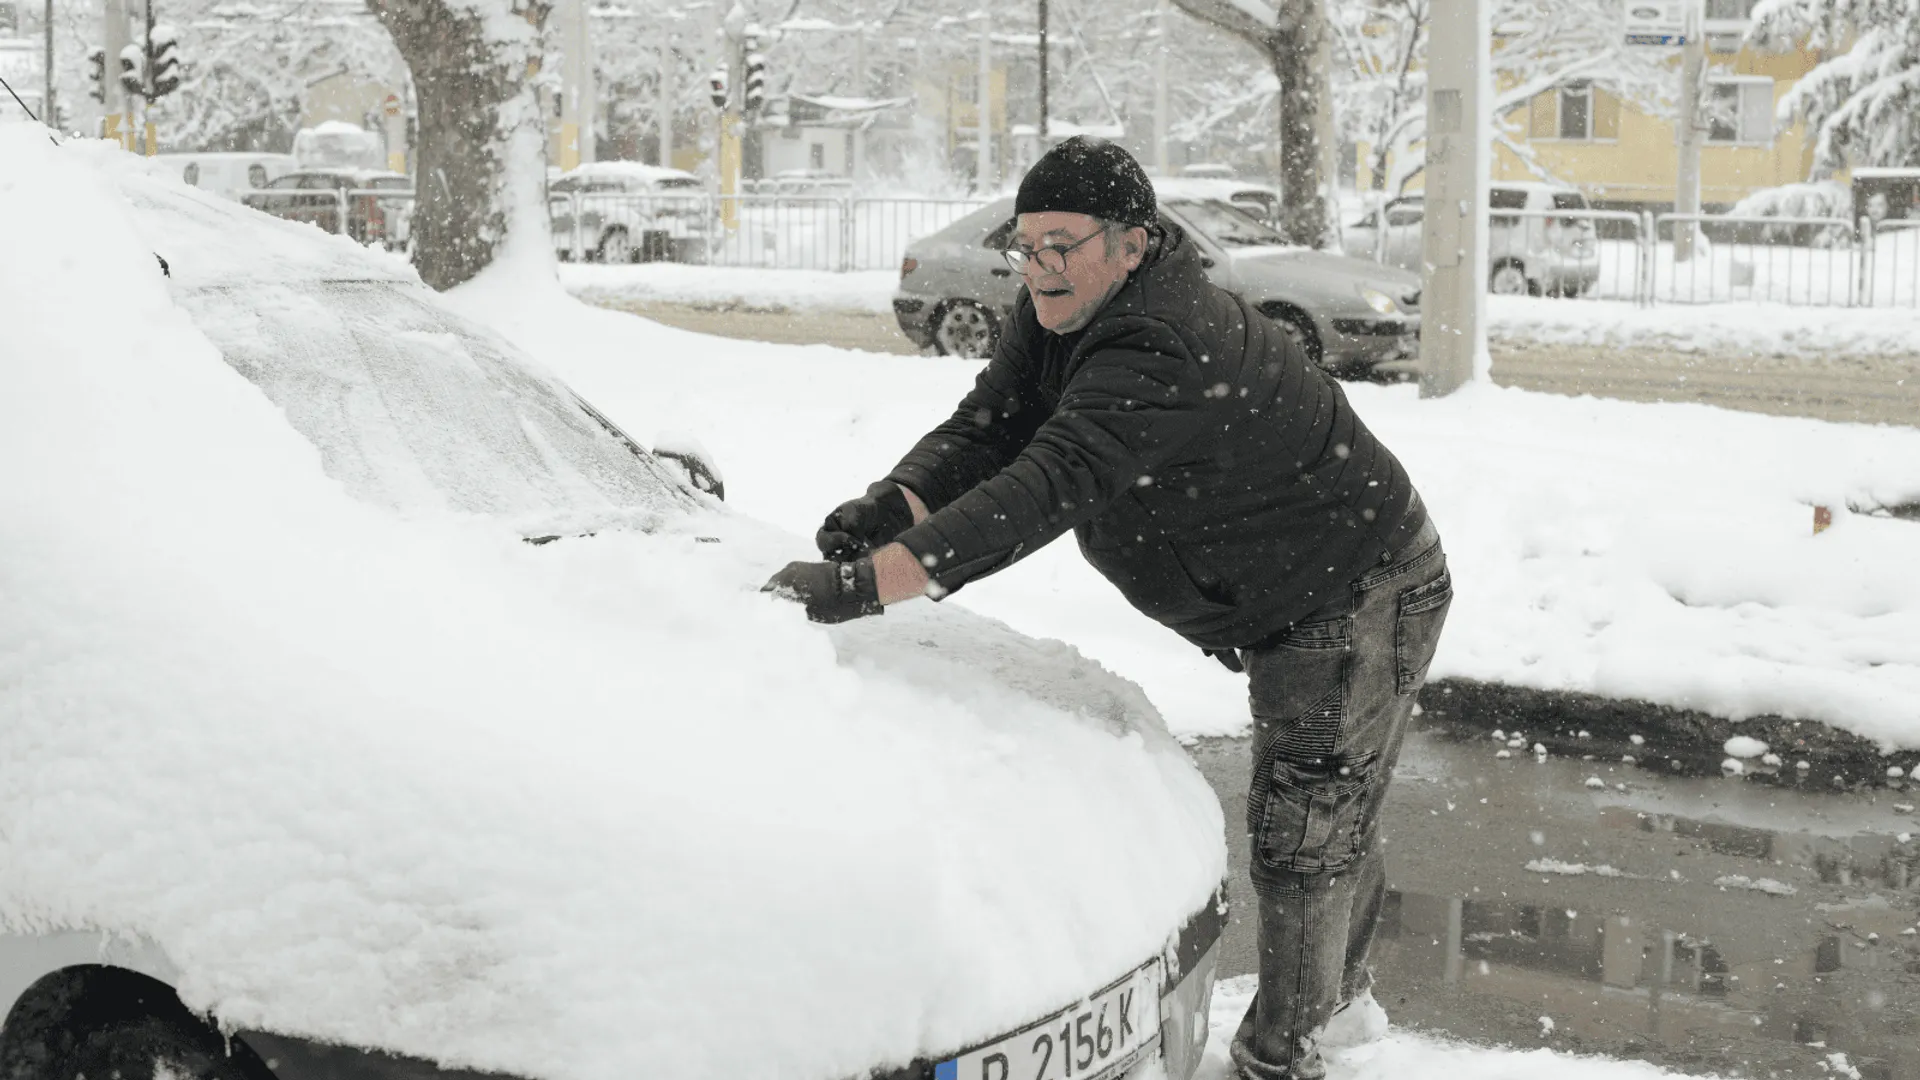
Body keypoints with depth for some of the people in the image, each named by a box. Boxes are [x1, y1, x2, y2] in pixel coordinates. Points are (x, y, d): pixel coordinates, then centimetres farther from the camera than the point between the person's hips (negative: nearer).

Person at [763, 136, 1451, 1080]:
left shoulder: (1163, 354, -38)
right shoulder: (1061, 312, -6)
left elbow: (1048, 488, -48)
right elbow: (986, 430, -12)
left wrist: (864, 585, -55)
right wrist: (891, 506, -34)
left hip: (1367, 595, -10)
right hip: (1281, 607, 10)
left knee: (1301, 834, -3)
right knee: (1328, 817, 26)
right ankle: (1340, 988, 47)